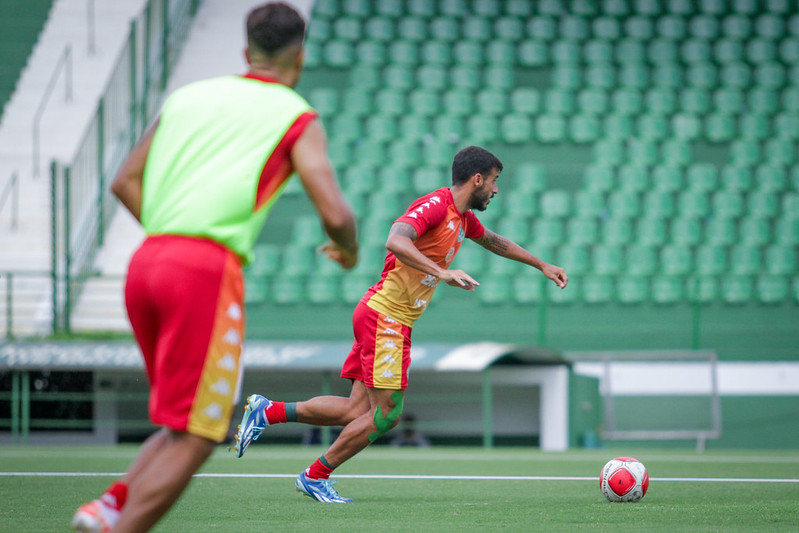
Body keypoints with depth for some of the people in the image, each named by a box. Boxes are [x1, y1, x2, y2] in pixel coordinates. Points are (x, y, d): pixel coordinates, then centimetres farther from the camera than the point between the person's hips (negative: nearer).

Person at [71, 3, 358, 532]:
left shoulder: (189, 97, 21)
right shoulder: (297, 117, 6)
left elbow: (126, 182, 23)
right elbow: (335, 213, -4)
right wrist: (349, 248, 17)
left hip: (146, 261, 7)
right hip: (207, 270, -7)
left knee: (187, 425, 19)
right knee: (193, 438, -3)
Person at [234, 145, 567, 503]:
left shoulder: (463, 218, 16)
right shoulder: (434, 206, -15)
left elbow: (494, 241, 36)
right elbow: (396, 242, -31)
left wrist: (542, 265, 40)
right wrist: (443, 273, -38)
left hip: (394, 323, 9)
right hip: (385, 316, -9)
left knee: (359, 412, 3)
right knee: (384, 414, -7)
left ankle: (267, 411, 10)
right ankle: (316, 477, 5)